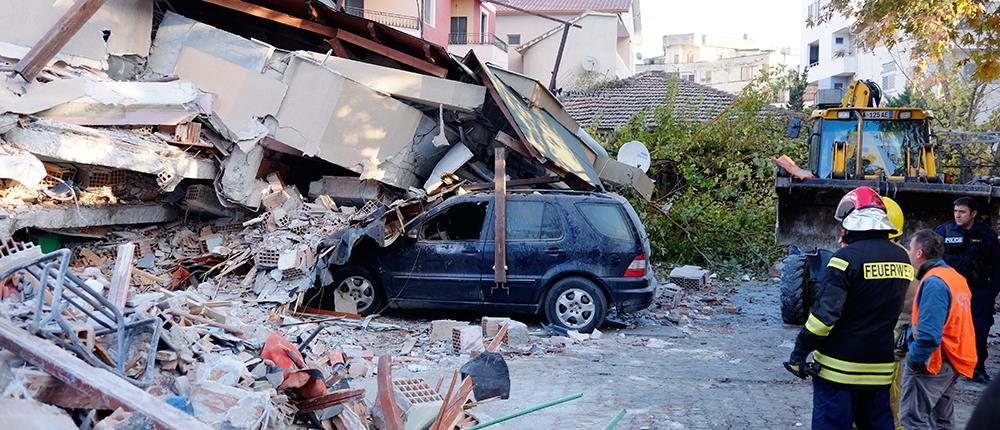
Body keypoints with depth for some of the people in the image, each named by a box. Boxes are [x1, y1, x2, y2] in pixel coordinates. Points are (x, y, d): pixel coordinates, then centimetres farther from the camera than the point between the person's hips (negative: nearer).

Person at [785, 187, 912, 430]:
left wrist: (799, 353, -14)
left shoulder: (848, 257, -16)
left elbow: (824, 313, -20)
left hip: (839, 367, -6)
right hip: (881, 367, 6)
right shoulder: (902, 259, 4)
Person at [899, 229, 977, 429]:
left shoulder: (933, 282, -19)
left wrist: (915, 359, -17)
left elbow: (929, 332, -27)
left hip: (931, 362, -10)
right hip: (951, 362, 10)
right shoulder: (955, 277, 12)